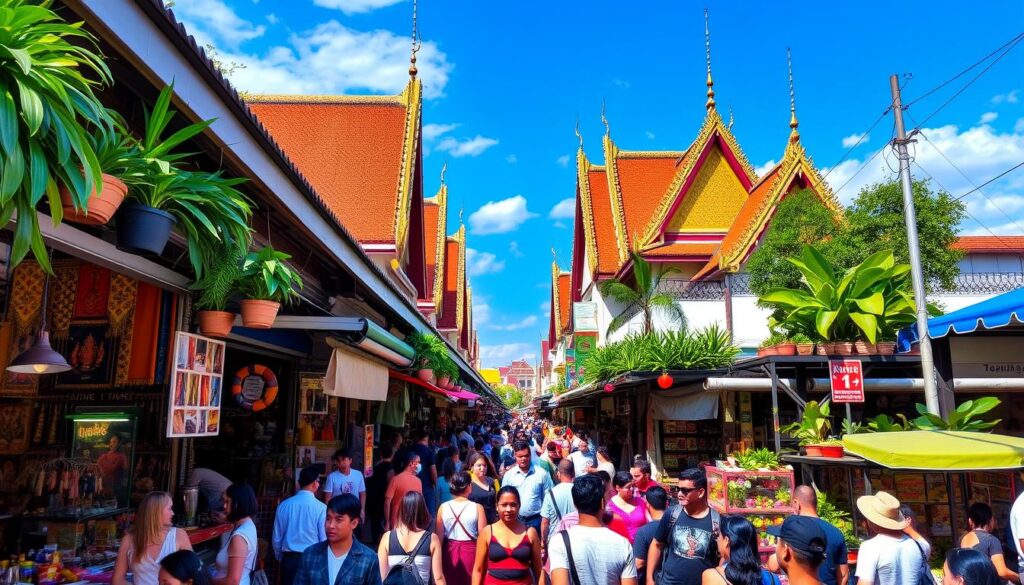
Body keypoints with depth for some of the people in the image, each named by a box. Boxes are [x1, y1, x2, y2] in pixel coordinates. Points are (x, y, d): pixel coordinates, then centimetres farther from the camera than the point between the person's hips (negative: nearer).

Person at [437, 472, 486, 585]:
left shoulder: (443, 507, -4)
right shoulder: (477, 507, -10)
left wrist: (438, 558, 11)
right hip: (470, 551, -2)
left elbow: (439, 536, 1)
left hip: (449, 551, 2)